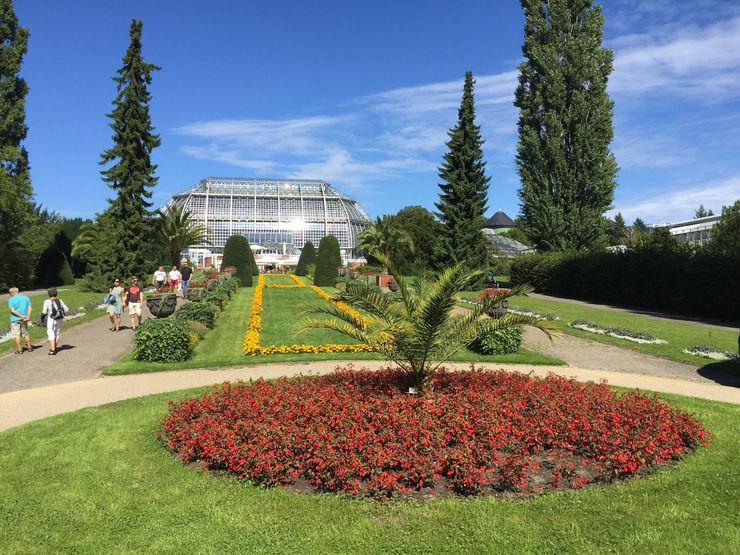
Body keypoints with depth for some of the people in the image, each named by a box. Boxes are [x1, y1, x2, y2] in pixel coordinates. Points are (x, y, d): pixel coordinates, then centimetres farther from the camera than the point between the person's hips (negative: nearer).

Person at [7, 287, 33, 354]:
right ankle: (29, 347, 20)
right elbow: (29, 308, -3)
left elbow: (12, 310, -17)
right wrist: (28, 317, -11)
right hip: (24, 320, 4)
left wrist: (21, 316, -17)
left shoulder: (11, 300, -7)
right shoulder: (26, 298, 6)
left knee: (16, 335, 2)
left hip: (15, 319, -4)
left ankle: (19, 349, 4)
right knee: (26, 334, 16)